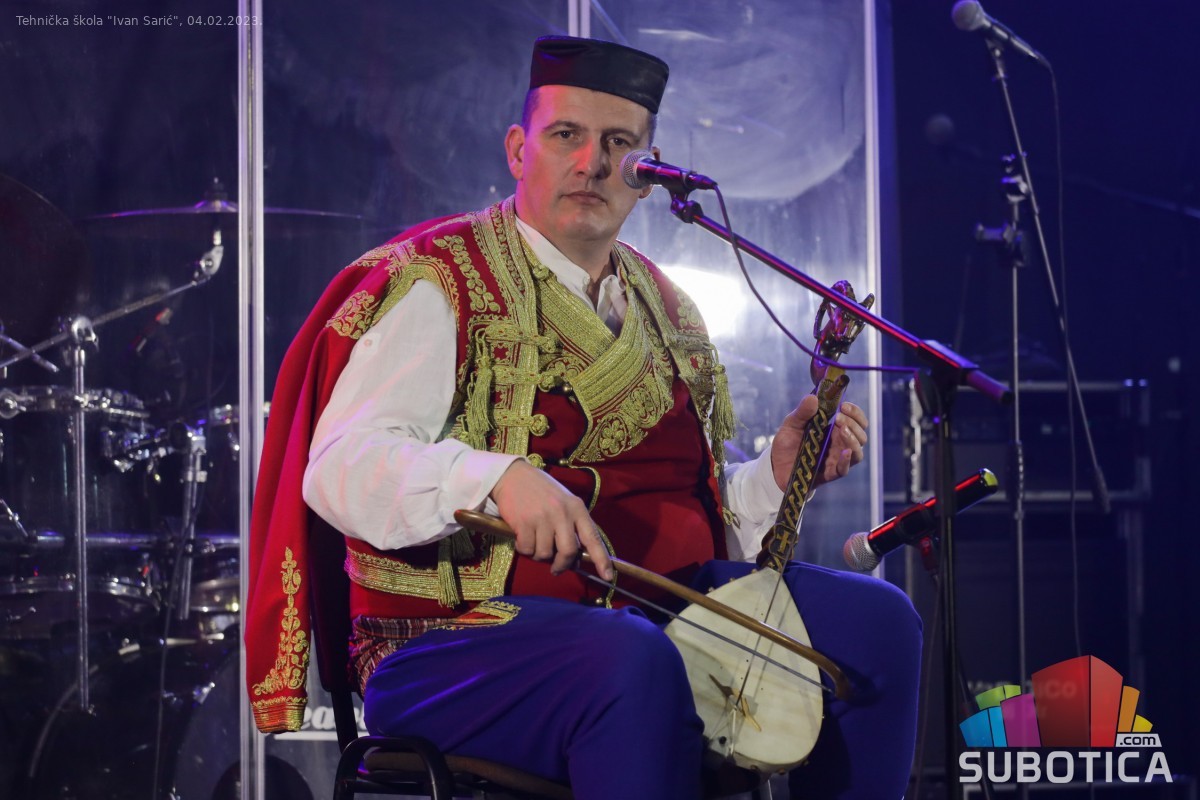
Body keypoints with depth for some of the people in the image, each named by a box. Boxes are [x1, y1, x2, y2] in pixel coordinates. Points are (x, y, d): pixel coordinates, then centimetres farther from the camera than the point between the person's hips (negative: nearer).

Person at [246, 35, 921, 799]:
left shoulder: (660, 308, 18)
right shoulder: (441, 286, -4)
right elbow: (340, 467, -19)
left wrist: (776, 476, 2)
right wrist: (498, 480, -35)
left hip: (662, 610, 7)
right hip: (464, 637, -7)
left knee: (878, 621, -11)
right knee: (632, 659, -38)